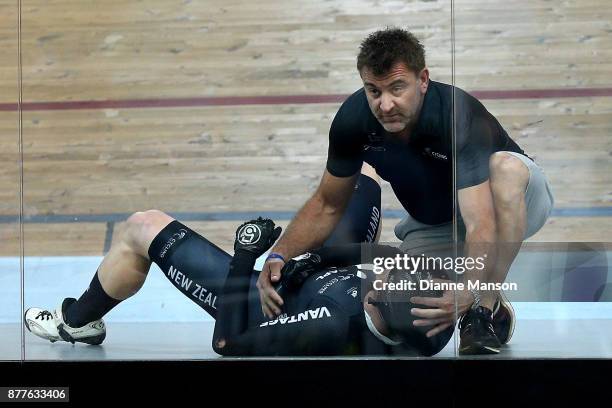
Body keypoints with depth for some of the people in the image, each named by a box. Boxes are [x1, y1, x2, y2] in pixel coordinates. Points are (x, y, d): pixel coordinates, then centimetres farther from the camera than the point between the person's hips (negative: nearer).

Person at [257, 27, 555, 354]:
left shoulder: (460, 116, -36)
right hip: (433, 224, 4)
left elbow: (481, 225, -45)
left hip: (514, 203, -3)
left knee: (505, 166, -39)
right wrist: (279, 256, -23)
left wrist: (468, 294, -64)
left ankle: (491, 306, -23)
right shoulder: (353, 118, -21)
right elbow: (328, 205, -7)